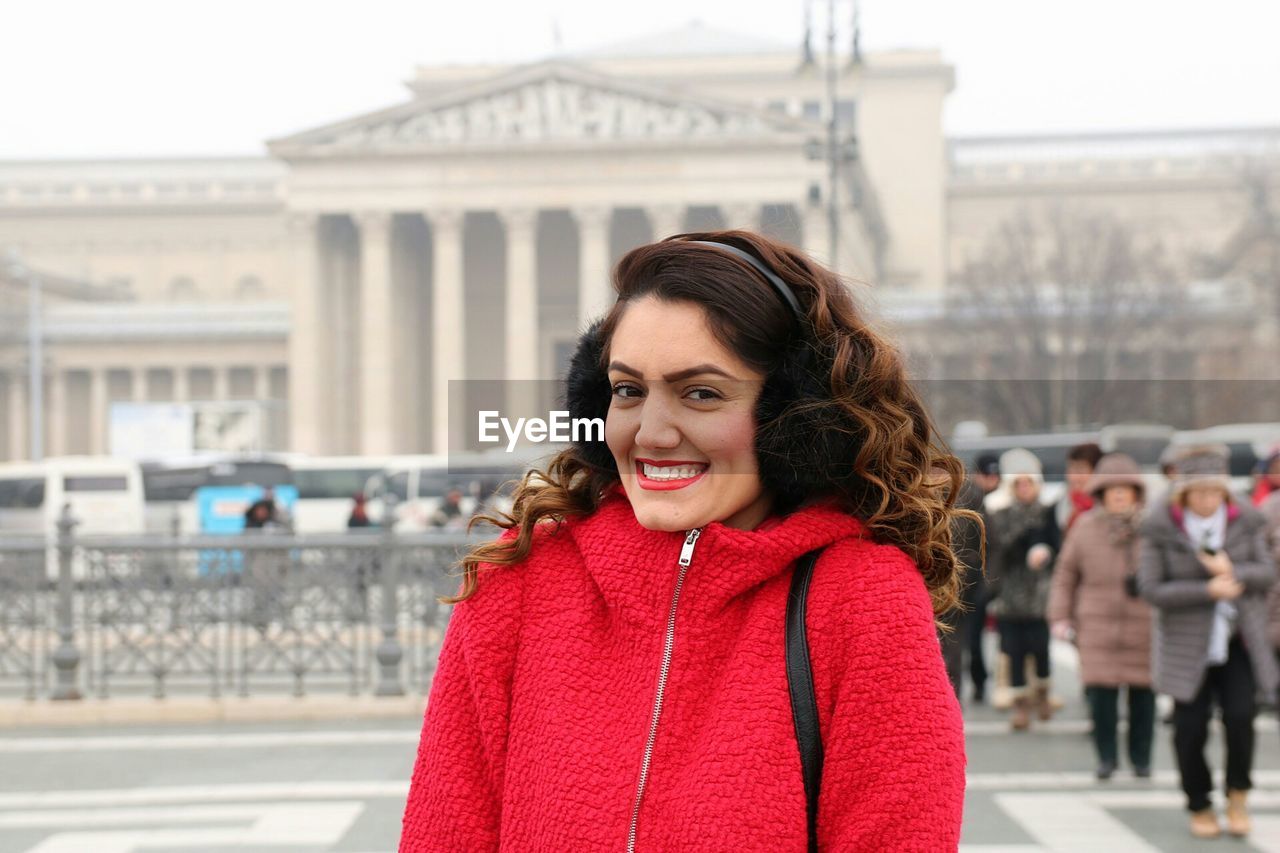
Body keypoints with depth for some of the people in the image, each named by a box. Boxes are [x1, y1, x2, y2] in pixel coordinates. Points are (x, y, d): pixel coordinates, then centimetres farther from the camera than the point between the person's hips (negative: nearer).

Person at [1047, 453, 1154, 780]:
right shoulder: (1085, 527, 6)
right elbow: (1065, 573, 11)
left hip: (1144, 627, 0)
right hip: (1099, 624, 0)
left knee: (1143, 693, 2)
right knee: (1100, 693, -6)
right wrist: (1060, 616, 5)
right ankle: (1106, 756, 11)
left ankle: (1141, 758, 18)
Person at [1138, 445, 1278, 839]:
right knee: (1190, 726, 1)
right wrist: (1209, 590, -19)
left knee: (1240, 715, -14)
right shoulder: (1160, 528, -9)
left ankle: (1238, 796, 10)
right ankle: (1199, 807, 23)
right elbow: (1152, 589, -12)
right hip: (1187, 643, -1)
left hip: (1239, 641, 1)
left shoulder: (1246, 521, -2)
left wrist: (1232, 572, -20)